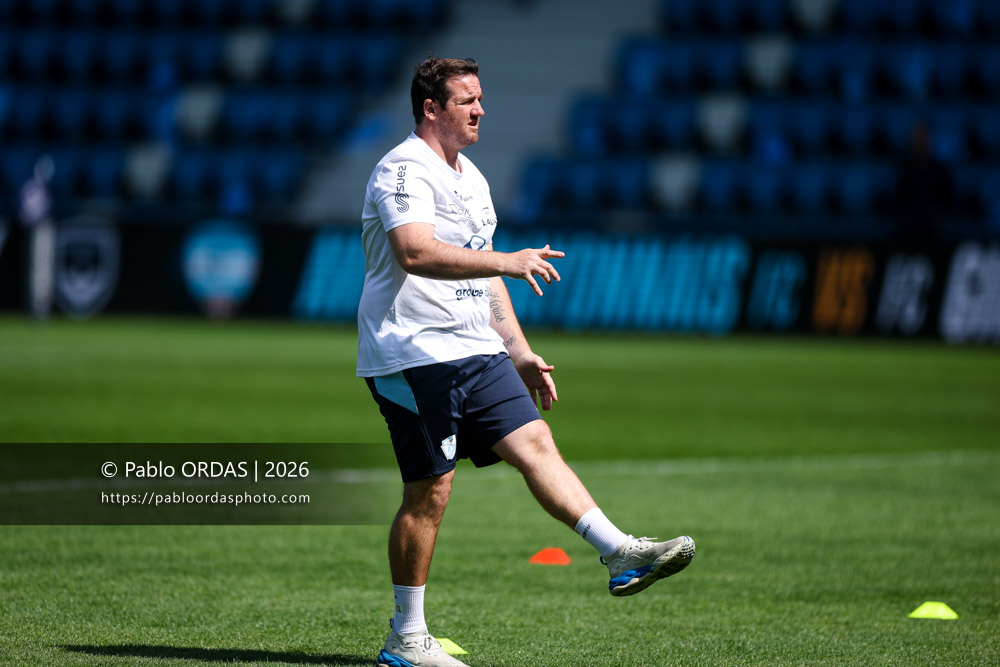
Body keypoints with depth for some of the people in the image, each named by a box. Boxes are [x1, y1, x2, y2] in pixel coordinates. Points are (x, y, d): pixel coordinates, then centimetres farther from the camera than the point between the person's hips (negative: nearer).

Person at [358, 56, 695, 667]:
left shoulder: (471, 178, 19)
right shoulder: (404, 170, -12)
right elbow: (415, 253, -29)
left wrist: (520, 351, 20)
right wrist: (504, 261, -36)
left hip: (477, 352, 8)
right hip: (414, 357, -8)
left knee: (536, 443, -5)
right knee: (429, 492, -6)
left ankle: (621, 555, -11)